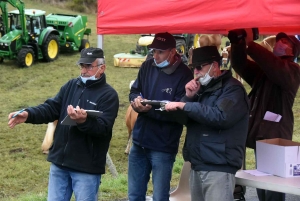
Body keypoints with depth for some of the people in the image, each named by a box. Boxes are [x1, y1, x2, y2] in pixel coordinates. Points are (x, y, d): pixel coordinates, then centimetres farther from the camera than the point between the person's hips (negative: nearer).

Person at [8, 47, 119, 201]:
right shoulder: (71, 86, 10)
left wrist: (84, 121, -40)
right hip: (60, 161, 6)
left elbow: (104, 128, -20)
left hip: (87, 166, -6)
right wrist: (28, 114, -15)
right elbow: (51, 108, 3)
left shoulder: (109, 95, -9)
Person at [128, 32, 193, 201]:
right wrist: (136, 99, -11)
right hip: (140, 142, 6)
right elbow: (134, 91, 12)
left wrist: (150, 109, -30)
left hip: (163, 147, -6)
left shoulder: (184, 75, -14)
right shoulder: (147, 66, 5)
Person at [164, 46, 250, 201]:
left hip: (219, 168, -8)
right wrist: (189, 96, -2)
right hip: (197, 165, 8)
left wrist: (185, 105, -22)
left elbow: (221, 116, -26)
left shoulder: (232, 89, -8)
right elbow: (184, 119, 16)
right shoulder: (203, 88, 19)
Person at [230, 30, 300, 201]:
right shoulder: (262, 70, 19)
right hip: (260, 137, 8)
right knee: (262, 187, 15)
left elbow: (276, 68, -25)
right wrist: (239, 42, -9)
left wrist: (250, 43, -25)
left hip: (276, 138, -8)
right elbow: (240, 64, 8)